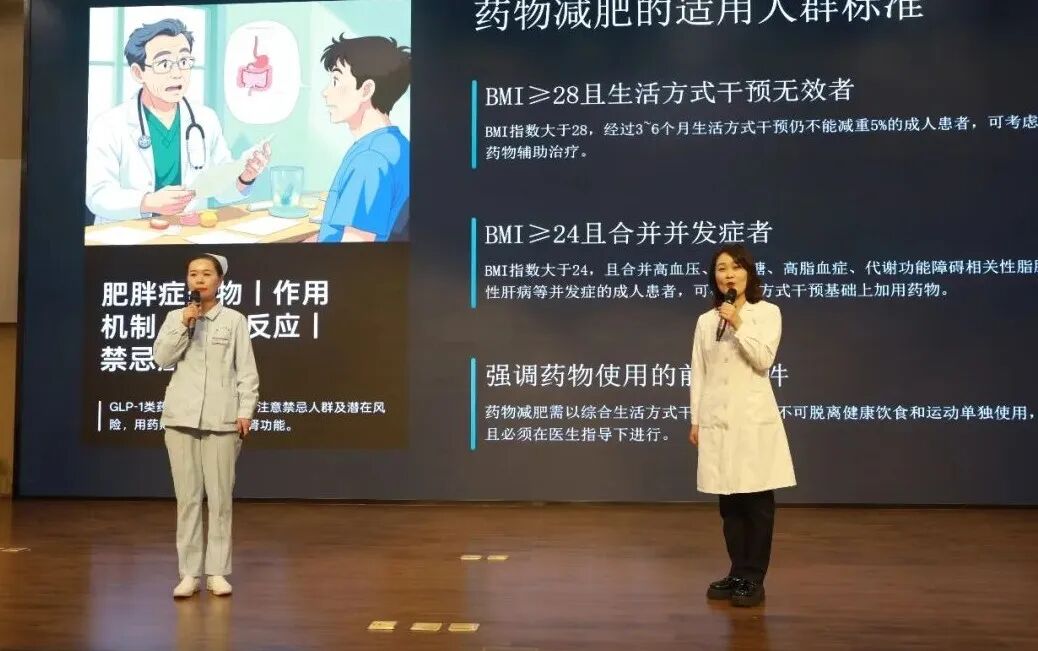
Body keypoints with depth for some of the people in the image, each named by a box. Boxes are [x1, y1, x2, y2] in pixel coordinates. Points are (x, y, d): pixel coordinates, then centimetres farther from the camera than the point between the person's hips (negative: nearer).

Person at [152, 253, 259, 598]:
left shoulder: (235, 320, 4)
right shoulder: (175, 318, 10)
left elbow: (247, 370, 2)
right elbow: (161, 358, -1)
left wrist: (246, 411, -5)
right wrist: (184, 325, -10)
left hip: (221, 418, -2)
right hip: (181, 417, 2)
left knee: (220, 496, 0)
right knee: (187, 496, 3)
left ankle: (217, 571, 8)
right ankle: (189, 572, 9)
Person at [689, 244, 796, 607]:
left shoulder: (768, 312, 1)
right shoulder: (706, 320, 10)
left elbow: (764, 359, -11)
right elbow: (698, 373, 10)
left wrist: (738, 324, -15)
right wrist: (695, 420, 7)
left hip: (754, 417, -3)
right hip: (717, 420, 3)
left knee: (757, 500, -1)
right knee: (729, 502, 8)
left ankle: (754, 579, 7)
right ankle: (737, 574, 17)